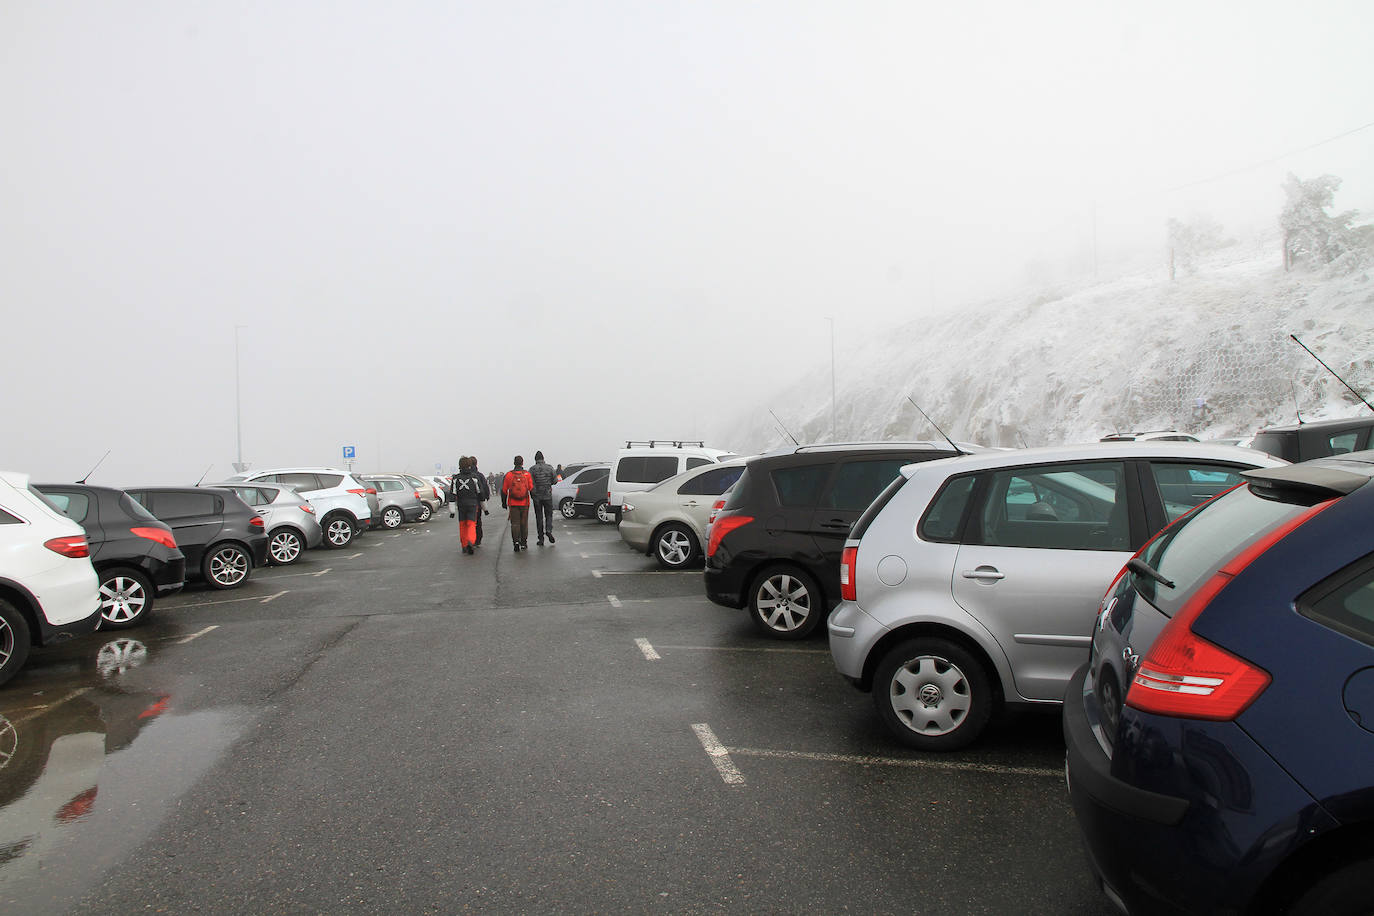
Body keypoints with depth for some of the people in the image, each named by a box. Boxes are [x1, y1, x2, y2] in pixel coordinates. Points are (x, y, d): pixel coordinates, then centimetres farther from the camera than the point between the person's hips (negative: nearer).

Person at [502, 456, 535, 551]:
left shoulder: (509, 474, -1)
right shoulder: (527, 474, -2)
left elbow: (504, 490, 2)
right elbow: (532, 488, -4)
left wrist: (504, 502, 11)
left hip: (513, 504, 0)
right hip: (525, 503, 0)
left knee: (515, 523, 3)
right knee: (524, 523, 11)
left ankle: (516, 541, -13)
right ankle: (524, 543, 17)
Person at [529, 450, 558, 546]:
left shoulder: (532, 469, -6)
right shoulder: (549, 467, -2)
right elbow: (555, 480, 0)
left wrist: (532, 494, 0)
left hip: (537, 496, -1)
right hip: (548, 495, 1)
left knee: (539, 517, 6)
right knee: (549, 514, 12)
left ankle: (541, 538, 6)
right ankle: (548, 530, -13)